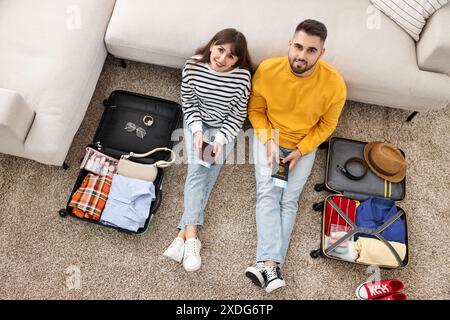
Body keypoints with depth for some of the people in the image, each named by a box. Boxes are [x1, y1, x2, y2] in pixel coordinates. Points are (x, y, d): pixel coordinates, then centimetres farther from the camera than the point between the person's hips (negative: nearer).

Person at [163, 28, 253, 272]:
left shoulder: (242, 76, -22)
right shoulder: (193, 66, -18)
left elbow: (238, 115, -12)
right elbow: (188, 102, -5)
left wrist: (221, 138, -21)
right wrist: (197, 130, -16)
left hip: (224, 127, -1)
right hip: (197, 122, 1)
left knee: (209, 173, -16)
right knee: (197, 170, -18)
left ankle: (183, 234, -13)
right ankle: (192, 235, -21)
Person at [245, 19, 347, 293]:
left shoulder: (334, 84, -21)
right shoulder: (268, 69, -19)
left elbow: (326, 125, -6)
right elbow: (256, 110, -5)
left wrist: (299, 151, -14)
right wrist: (269, 140, -16)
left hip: (304, 145, 0)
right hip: (269, 138, 0)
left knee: (289, 200, -9)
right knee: (267, 193, -16)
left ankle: (268, 264, -8)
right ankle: (271, 264, -21)